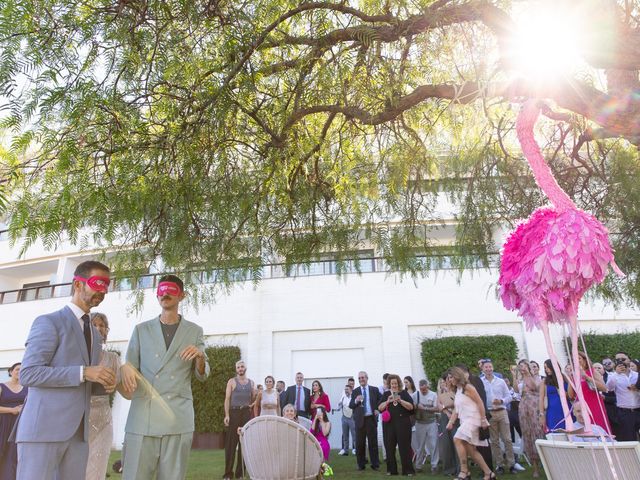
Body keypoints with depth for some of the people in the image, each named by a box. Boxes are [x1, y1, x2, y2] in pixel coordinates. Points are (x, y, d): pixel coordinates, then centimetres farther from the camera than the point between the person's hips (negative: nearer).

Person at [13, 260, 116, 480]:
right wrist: (84, 372, -21)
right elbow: (28, 374, -14)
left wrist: (106, 383, 3)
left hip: (78, 431, 7)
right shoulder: (48, 322, -4)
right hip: (42, 428, -7)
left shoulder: (94, 333, 20)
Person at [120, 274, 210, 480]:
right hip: (143, 416, 1)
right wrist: (125, 368, -12)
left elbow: (202, 375, 9)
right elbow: (130, 366, 11)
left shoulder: (194, 331, 10)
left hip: (178, 418, 0)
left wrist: (200, 356, -12)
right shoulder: (141, 329, 14)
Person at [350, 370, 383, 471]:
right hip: (359, 420, 1)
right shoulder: (355, 391, 6)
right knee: (359, 443, 4)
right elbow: (350, 405, 1)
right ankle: (361, 465, 16)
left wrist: (378, 409, -3)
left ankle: (375, 464, 15)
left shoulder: (374, 390, 5)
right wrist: (356, 401, -18)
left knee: (373, 442, 4)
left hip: (371, 419, -1)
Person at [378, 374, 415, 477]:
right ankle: (391, 470, 18)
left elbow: (411, 407, -5)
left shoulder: (404, 393, 3)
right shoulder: (386, 394, 9)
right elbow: (380, 408, 2)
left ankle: (408, 470, 10)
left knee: (405, 447, 0)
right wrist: (388, 401, -14)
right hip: (390, 424, 3)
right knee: (389, 447, 5)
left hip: (403, 423, -2)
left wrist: (400, 400, -17)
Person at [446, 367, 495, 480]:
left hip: (473, 419, -9)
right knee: (470, 450, 8)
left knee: (457, 439, -21)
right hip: (464, 421, 9)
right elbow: (456, 409, 14)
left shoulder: (467, 387, -11)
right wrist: (450, 423, 6)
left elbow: (480, 403, -14)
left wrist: (483, 420, -16)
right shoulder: (457, 390, 15)